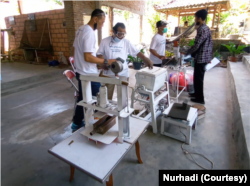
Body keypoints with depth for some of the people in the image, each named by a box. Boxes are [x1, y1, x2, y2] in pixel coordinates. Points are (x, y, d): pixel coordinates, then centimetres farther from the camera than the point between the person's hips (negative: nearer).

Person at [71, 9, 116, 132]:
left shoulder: (81, 29, 11)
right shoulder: (89, 33, -20)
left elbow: (76, 51, 17)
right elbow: (88, 57, -25)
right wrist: (106, 61, -19)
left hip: (80, 72, 10)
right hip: (89, 75, -10)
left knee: (82, 99, 20)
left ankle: (76, 123, 34)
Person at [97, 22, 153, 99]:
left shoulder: (126, 42, 2)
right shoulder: (105, 41, 0)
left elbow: (137, 52, 1)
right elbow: (99, 54, 3)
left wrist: (146, 60, -13)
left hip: (123, 73, 1)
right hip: (109, 73, 0)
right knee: (108, 95, 8)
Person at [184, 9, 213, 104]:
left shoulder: (203, 29, -20)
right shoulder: (204, 28, 13)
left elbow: (197, 45, -24)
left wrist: (186, 53, -11)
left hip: (201, 58, -10)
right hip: (201, 57, 10)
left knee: (198, 78, -1)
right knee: (197, 77, 19)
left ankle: (200, 98, 11)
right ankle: (197, 93, 34)